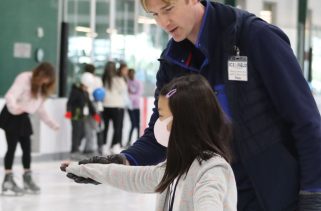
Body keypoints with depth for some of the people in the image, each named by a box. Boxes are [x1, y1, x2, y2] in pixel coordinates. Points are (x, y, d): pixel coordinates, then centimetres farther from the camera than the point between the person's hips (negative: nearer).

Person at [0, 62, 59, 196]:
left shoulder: (41, 88, 9)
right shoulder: (24, 79, -17)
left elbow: (40, 108, 17)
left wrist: (52, 123, 16)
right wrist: (14, 107, -50)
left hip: (23, 117, 7)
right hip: (12, 115, -7)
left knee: (27, 148, 6)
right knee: (12, 147, -9)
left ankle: (27, 179, 17)